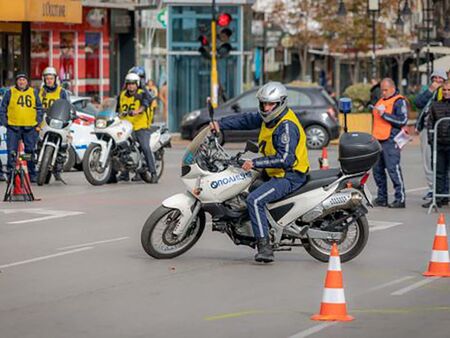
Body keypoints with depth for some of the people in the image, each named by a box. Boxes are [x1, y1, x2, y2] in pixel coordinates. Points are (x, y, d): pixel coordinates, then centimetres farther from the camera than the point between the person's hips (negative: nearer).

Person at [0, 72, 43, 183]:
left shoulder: (34, 93, 10)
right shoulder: (10, 92, 5)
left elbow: (39, 108, 14)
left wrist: (38, 122, 4)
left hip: (30, 128, 1)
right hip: (13, 127, -1)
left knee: (30, 152, 7)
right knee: (12, 152, -3)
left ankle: (32, 175, 14)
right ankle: (11, 175, 3)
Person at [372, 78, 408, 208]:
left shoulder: (399, 102, -5)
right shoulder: (381, 100, 21)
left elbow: (402, 120, -16)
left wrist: (384, 114, -17)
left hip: (391, 140, -9)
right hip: (379, 140, 9)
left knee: (393, 169, -12)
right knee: (378, 170, 10)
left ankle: (400, 199, -9)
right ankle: (382, 198, 18)